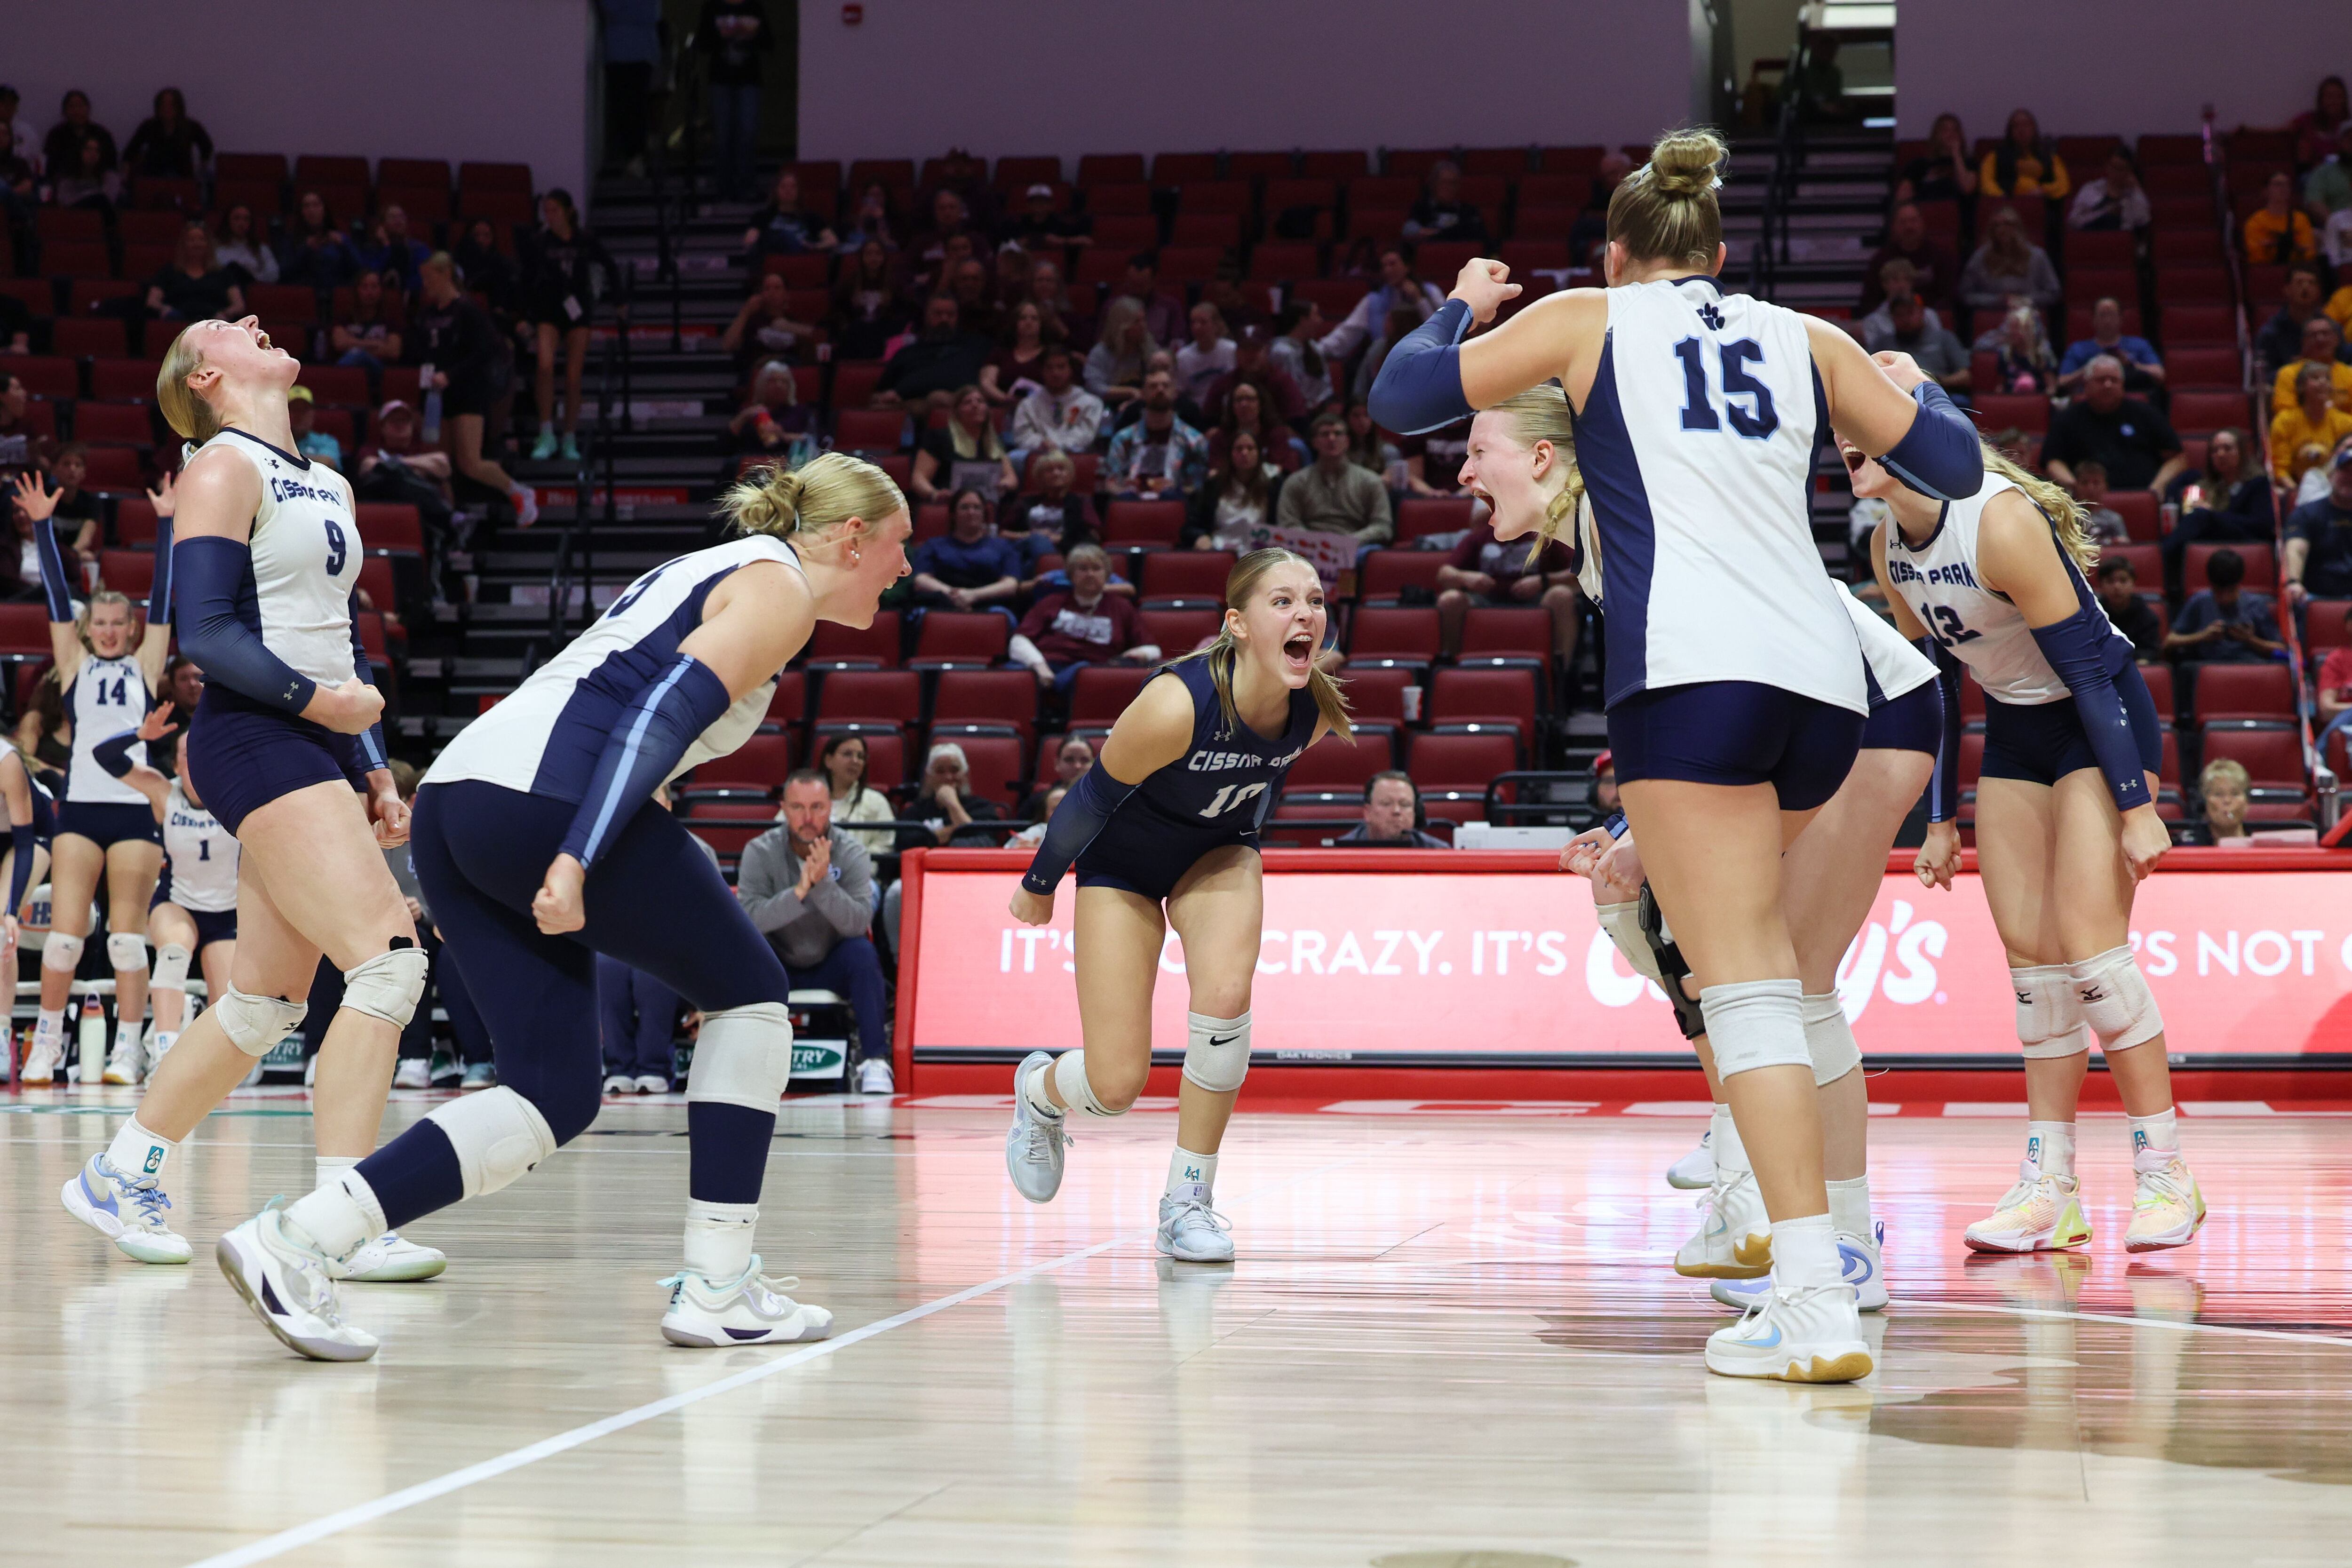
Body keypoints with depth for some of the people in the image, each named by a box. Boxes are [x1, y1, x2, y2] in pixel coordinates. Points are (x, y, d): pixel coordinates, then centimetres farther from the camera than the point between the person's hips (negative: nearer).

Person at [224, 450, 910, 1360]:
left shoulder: (713, 570, 30)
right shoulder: (777, 587, 2)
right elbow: (671, 708, -13)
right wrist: (578, 863, -23)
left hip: (454, 802, 9)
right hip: (546, 800, -9)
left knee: (555, 1097, 6)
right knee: (750, 994, 9)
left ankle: (293, 1242, -8)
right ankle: (716, 1289, 8)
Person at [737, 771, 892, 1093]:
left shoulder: (852, 854, -12)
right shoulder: (760, 852, -11)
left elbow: (858, 923, -25)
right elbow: (749, 918, -25)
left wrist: (823, 883, -41)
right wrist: (799, 891, -39)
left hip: (832, 970, 0)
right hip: (776, 971, 0)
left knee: (862, 951, -30)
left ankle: (874, 1062, -22)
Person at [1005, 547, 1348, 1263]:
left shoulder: (1316, 709, -20)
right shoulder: (1175, 706, -37)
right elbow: (1091, 799, -19)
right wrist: (1038, 886, -5)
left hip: (1217, 852, 4)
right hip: (1121, 860, -4)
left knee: (1225, 995, -26)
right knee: (1117, 1085, -6)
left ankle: (1188, 1202, -7)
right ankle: (1040, 1090, 33)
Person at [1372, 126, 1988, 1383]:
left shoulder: (1586, 319, 14)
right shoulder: (1803, 338, 22)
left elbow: (1400, 399, 14)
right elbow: (1955, 467, 20)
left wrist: (1461, 309, 33)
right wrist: (1911, 385, 41)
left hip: (1694, 667, -5)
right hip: (1824, 674, 5)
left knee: (1749, 983, -12)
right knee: (1737, 942, 25)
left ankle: (1817, 1304, -21)